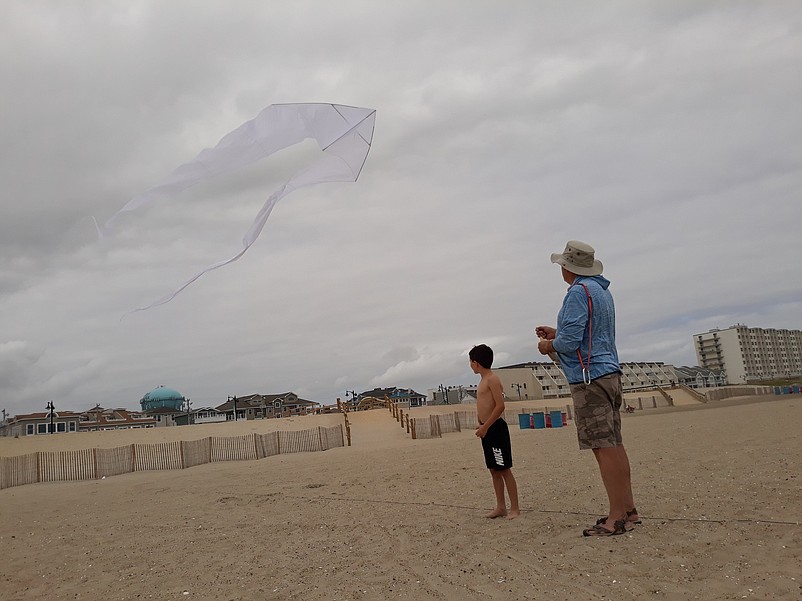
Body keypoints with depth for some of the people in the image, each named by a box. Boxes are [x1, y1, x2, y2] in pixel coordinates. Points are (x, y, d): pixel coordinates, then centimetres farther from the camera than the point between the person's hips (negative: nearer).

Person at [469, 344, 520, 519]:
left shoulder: (492, 379, -13)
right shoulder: (483, 380, 16)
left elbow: (500, 405, -20)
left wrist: (485, 426, -19)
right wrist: (482, 426, 15)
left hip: (496, 428, -10)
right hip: (487, 430, 10)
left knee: (504, 469, -4)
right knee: (494, 470, 12)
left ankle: (515, 508, 2)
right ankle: (501, 507, 18)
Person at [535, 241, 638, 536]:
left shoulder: (578, 292, -12)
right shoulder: (602, 291, 18)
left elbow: (569, 342, -19)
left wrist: (550, 345, 0)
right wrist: (556, 333, 26)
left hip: (590, 377, -10)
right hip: (609, 373, 10)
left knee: (604, 446, -8)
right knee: (613, 444, 12)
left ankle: (616, 518, -5)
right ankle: (628, 509, 17)